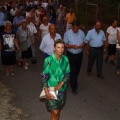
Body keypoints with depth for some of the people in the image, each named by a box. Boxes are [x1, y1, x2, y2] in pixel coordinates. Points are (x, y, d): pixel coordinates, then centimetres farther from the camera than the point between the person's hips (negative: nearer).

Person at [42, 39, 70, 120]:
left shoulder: (65, 59, -5)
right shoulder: (48, 60, -17)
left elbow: (67, 74, 2)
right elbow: (44, 76, -13)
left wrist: (61, 84, -14)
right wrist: (46, 91, -17)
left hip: (62, 89, 4)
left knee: (58, 111, 16)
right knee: (55, 112, -5)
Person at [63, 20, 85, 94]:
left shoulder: (81, 33, -3)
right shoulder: (67, 33, -12)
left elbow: (84, 42, 8)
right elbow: (65, 45, -10)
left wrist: (83, 45, -16)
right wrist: (72, 46, -26)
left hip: (79, 54, 4)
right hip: (71, 55, -4)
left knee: (77, 70, 20)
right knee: (73, 71, -5)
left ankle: (74, 81, 47)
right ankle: (74, 87, 6)